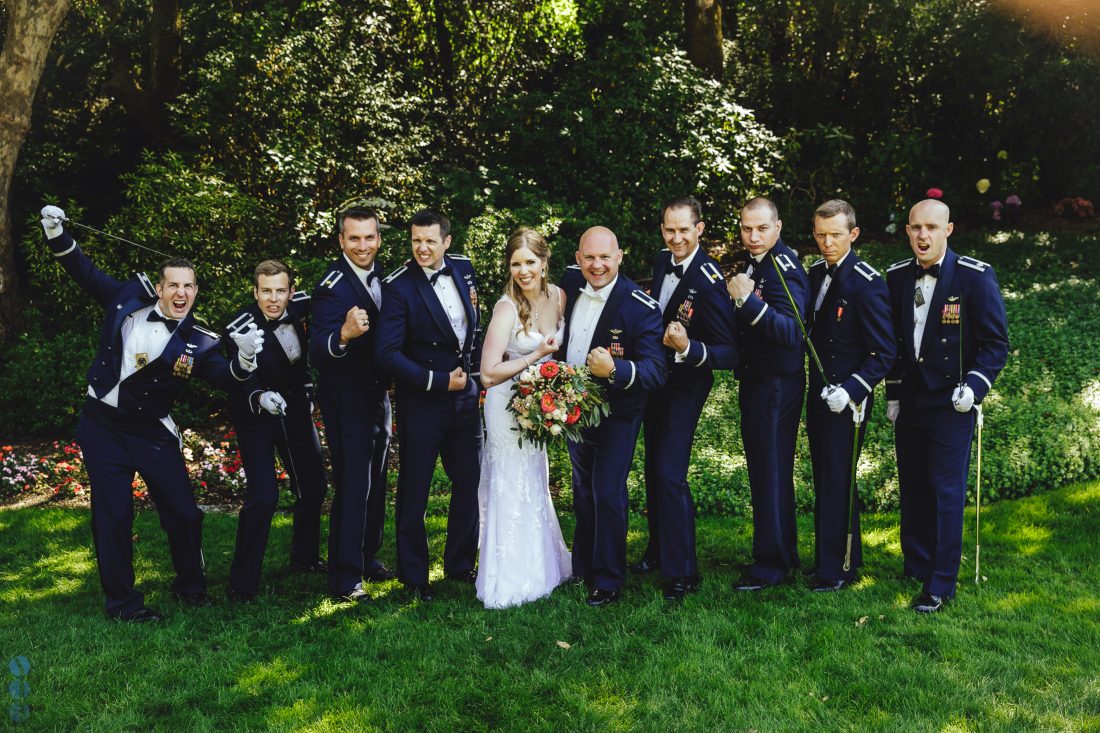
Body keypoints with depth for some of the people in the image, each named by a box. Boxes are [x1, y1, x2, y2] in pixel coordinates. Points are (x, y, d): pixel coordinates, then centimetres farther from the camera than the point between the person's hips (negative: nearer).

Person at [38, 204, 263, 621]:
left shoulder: (197, 342, -10)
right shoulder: (129, 299, -5)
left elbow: (226, 380, -22)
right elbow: (87, 274, 10)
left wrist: (244, 361, -42)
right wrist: (58, 235, 2)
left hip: (150, 431, -1)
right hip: (101, 427, 1)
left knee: (183, 511, 0)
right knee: (113, 514, 2)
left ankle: (191, 586, 24)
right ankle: (121, 600, 16)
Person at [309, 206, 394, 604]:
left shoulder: (383, 276, 2)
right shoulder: (332, 287, -21)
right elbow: (317, 354, -31)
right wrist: (343, 335, -49)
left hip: (379, 395, 8)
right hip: (346, 398, -8)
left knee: (375, 482, 18)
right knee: (352, 485, -6)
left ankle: (368, 558, 34)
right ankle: (345, 578, 4)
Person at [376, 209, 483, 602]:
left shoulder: (463, 268, 2)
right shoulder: (398, 287, -16)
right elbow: (388, 352, -21)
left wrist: (473, 369, 11)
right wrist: (440, 381, -20)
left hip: (465, 395, 6)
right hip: (422, 403, -6)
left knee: (469, 482, 15)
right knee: (414, 491, 6)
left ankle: (460, 563, 33)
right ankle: (413, 574, 23)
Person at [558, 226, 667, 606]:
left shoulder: (641, 308, -24)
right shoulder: (569, 284, -7)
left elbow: (656, 371, -28)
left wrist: (615, 370, -45)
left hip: (615, 415, -6)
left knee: (608, 495, 0)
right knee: (582, 491, 21)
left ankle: (608, 580, 18)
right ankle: (582, 567, 40)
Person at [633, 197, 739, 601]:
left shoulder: (710, 282, -25)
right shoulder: (662, 262, -1)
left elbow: (729, 353, -25)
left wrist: (688, 349, -40)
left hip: (685, 386, -8)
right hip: (655, 378, 8)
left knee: (670, 476, -10)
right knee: (653, 469, 18)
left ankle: (682, 571, 3)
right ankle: (658, 549, 37)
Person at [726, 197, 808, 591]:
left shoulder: (784, 269, -18)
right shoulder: (750, 263, 9)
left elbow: (792, 332, -29)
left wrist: (749, 300, -35)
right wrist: (735, 298, -2)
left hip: (776, 385, -10)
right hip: (755, 382, 10)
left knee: (771, 474, 0)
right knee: (766, 471, 19)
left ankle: (770, 566, 12)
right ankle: (784, 552, 33)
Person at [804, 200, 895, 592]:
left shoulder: (867, 283, -15)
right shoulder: (815, 273, 8)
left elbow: (883, 353, -15)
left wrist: (850, 391, -23)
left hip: (847, 399, -7)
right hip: (818, 395, 7)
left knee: (837, 483, -1)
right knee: (824, 481, 14)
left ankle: (837, 570, 12)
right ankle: (835, 557, 28)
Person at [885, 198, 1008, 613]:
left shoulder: (975, 276, -9)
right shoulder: (896, 277, 5)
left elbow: (996, 343, -6)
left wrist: (974, 386, -18)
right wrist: (892, 393, 12)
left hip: (951, 404, -4)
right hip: (909, 403, 5)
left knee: (947, 492, -3)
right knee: (913, 490, 12)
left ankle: (941, 586, 4)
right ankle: (916, 567, 28)